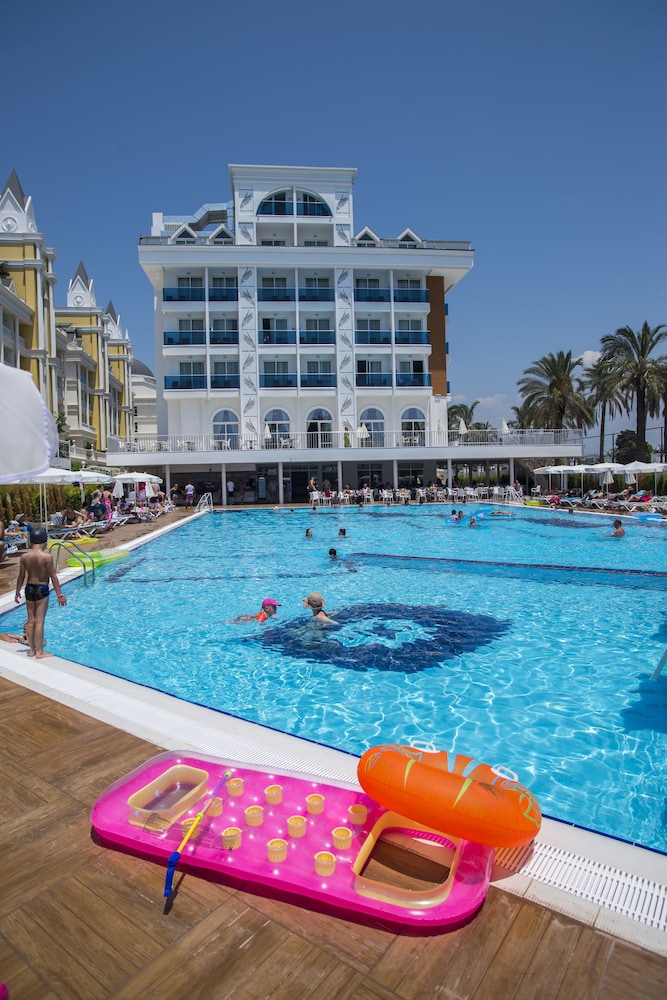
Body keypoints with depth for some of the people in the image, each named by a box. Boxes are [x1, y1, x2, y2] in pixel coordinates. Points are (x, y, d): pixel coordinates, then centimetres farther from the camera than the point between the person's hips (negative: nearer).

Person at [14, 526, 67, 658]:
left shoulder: (24, 556, -2)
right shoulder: (47, 556, -15)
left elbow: (21, 577, 5)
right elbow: (53, 577, -13)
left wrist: (17, 592, 18)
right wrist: (59, 595, -8)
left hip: (29, 588, 5)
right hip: (42, 589, -5)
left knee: (31, 620, 14)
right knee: (39, 621, 0)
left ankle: (32, 649, 24)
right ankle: (39, 652, 6)